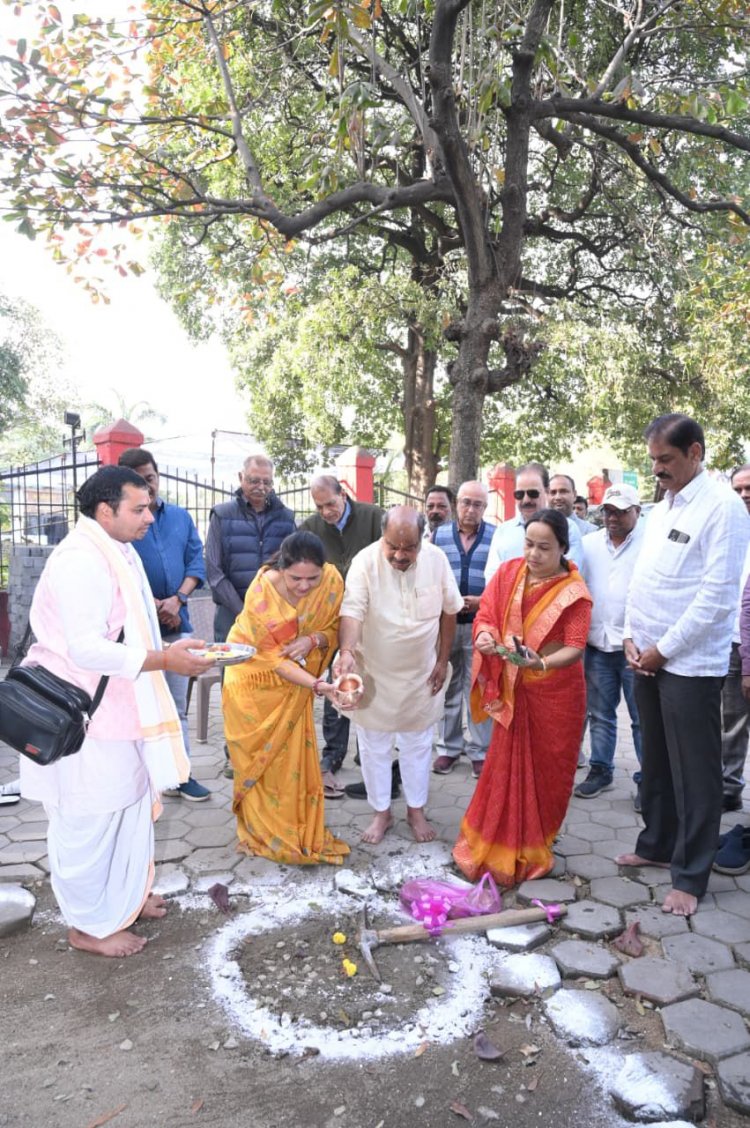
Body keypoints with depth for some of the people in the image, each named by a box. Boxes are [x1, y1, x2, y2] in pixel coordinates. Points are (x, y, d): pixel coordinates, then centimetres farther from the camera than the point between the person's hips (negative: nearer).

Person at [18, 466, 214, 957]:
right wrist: (163, 660, -29)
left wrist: (165, 649, 10)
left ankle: (125, 896, 41)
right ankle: (90, 925, 25)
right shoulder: (81, 561, -23)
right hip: (85, 720, -10)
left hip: (118, 710, 10)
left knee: (129, 807, 22)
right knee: (88, 824, 7)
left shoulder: (118, 552, 9)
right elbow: (86, 649, -29)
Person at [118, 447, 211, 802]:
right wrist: (156, 608, -11)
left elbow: (196, 561, 7)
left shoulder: (180, 516, 11)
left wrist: (177, 600, -9)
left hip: (177, 623, 4)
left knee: (177, 705, 10)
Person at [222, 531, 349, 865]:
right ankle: (260, 832, 26)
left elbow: (333, 630, -7)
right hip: (255, 680, -3)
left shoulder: (332, 581, -21)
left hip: (294, 684, 3)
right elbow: (270, 656, -25)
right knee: (258, 759, 9)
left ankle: (299, 833, 26)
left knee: (293, 758, 8)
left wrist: (313, 640, -29)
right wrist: (315, 684, -36)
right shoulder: (261, 592, -30)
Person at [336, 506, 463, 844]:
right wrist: (347, 651, -50)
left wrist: (443, 660, 2)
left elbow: (449, 610, -1)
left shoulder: (436, 559, -13)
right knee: (374, 747, 12)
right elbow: (352, 610, -32)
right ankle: (381, 812, 32)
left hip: (422, 674, 2)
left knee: (417, 745, 16)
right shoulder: (365, 562, -21)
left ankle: (416, 810, 36)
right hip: (374, 674, -1)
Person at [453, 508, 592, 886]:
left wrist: (542, 663, -36)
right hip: (512, 689, 2)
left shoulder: (574, 592, -12)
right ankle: (498, 845, 30)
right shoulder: (507, 573, -3)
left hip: (554, 693, -2)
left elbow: (575, 647, -17)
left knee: (544, 770, 10)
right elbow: (485, 615, -3)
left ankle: (532, 849, 31)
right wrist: (484, 636, -26)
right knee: (506, 766, 12)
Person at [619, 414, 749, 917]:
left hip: (690, 664, -7)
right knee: (656, 762, 19)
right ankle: (656, 845, 35)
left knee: (694, 773, 3)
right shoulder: (661, 509, 12)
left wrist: (664, 649, -14)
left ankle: (690, 877, 16)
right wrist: (632, 636, 3)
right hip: (647, 659, 8)